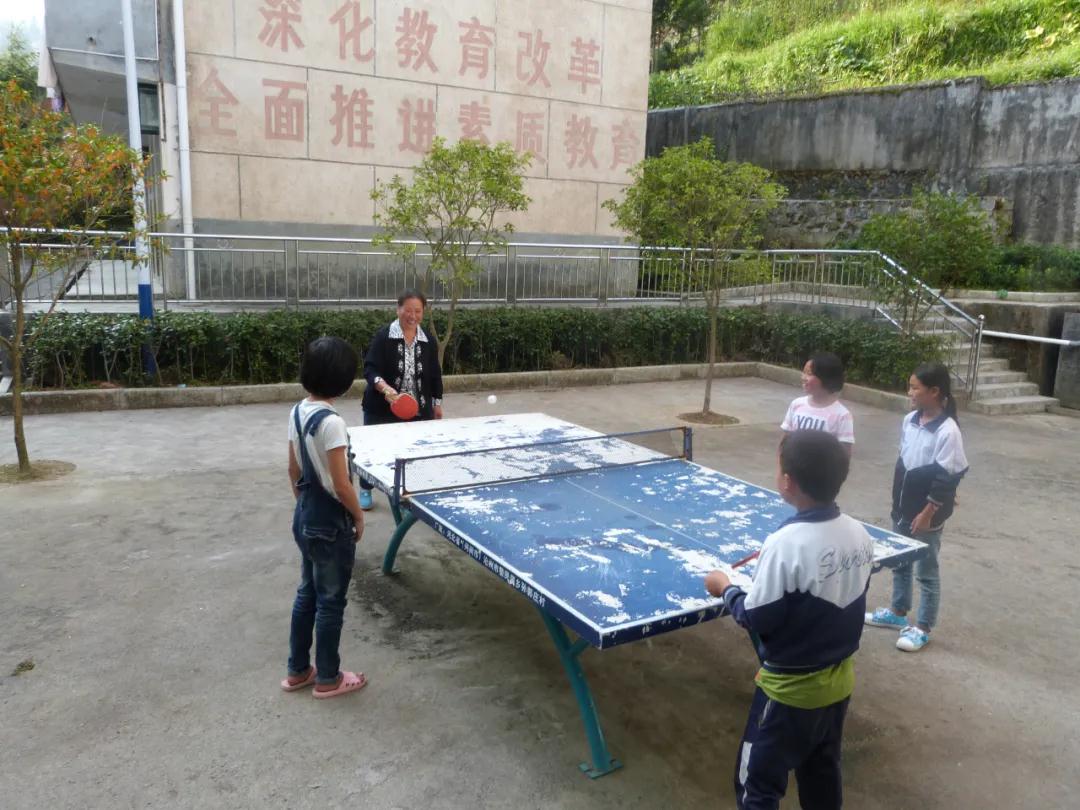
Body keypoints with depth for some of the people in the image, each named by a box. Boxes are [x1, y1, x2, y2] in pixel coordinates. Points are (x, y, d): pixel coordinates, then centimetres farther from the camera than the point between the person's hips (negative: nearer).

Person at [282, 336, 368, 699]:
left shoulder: (297, 413, 0)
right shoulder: (330, 422, -25)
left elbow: (294, 471, 10)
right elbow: (341, 484, -22)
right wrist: (359, 517, -7)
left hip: (305, 519, 8)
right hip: (330, 525, -8)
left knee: (306, 594, 21)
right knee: (330, 603, 8)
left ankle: (298, 671, 34)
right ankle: (328, 679, 24)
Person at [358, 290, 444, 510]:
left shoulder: (428, 341, 4)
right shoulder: (383, 336, -10)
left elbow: (435, 374, 12)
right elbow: (370, 369, -17)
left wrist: (437, 403, 12)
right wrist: (385, 388, -34)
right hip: (382, 408, -3)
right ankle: (365, 490, 28)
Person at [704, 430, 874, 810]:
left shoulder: (785, 544, -28)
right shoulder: (860, 535, -7)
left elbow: (757, 620, -20)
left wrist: (725, 588, -4)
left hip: (791, 689, -7)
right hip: (839, 681, 7)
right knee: (823, 775, 26)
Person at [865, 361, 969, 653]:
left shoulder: (947, 431, -21)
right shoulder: (910, 420, 2)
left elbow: (946, 479, -19)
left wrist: (927, 513, -17)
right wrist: (899, 500, 15)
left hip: (926, 514, -8)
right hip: (903, 508, 8)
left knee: (926, 571, 7)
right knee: (899, 563, 20)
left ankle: (922, 628, 19)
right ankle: (898, 612, 37)